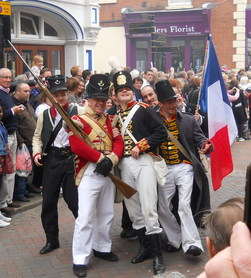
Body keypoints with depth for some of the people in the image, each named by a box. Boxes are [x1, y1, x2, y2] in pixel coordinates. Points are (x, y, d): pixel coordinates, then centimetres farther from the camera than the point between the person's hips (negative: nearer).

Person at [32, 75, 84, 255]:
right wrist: (37, 152, 3)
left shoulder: (78, 111, -1)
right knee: (49, 201, 9)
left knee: (74, 199, -3)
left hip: (72, 158, -4)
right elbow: (37, 137, 19)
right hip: (51, 159, 4)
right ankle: (51, 240, 24)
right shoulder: (44, 114, 10)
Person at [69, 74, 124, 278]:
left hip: (109, 172, 6)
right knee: (86, 216, -10)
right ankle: (80, 260, -6)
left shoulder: (109, 120, 14)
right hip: (89, 173, -6)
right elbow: (77, 145, -17)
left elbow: (119, 142, 5)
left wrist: (111, 159, -14)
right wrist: (100, 158, -18)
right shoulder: (78, 120, -4)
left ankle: (102, 248, 31)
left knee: (107, 214, 14)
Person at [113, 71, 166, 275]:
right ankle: (145, 248, 25)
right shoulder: (114, 115, 14)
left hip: (143, 161, -6)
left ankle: (157, 255, -4)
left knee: (148, 209, -10)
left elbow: (160, 133, -7)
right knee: (134, 210, 11)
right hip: (124, 164, 6)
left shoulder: (144, 109, -1)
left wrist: (141, 146, -12)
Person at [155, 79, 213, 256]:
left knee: (184, 205, -14)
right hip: (164, 170, 2)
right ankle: (176, 240, 24)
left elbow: (199, 137, -1)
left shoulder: (188, 120, 4)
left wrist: (205, 144, -23)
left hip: (184, 167, -2)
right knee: (163, 208, 7)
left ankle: (190, 243, -11)